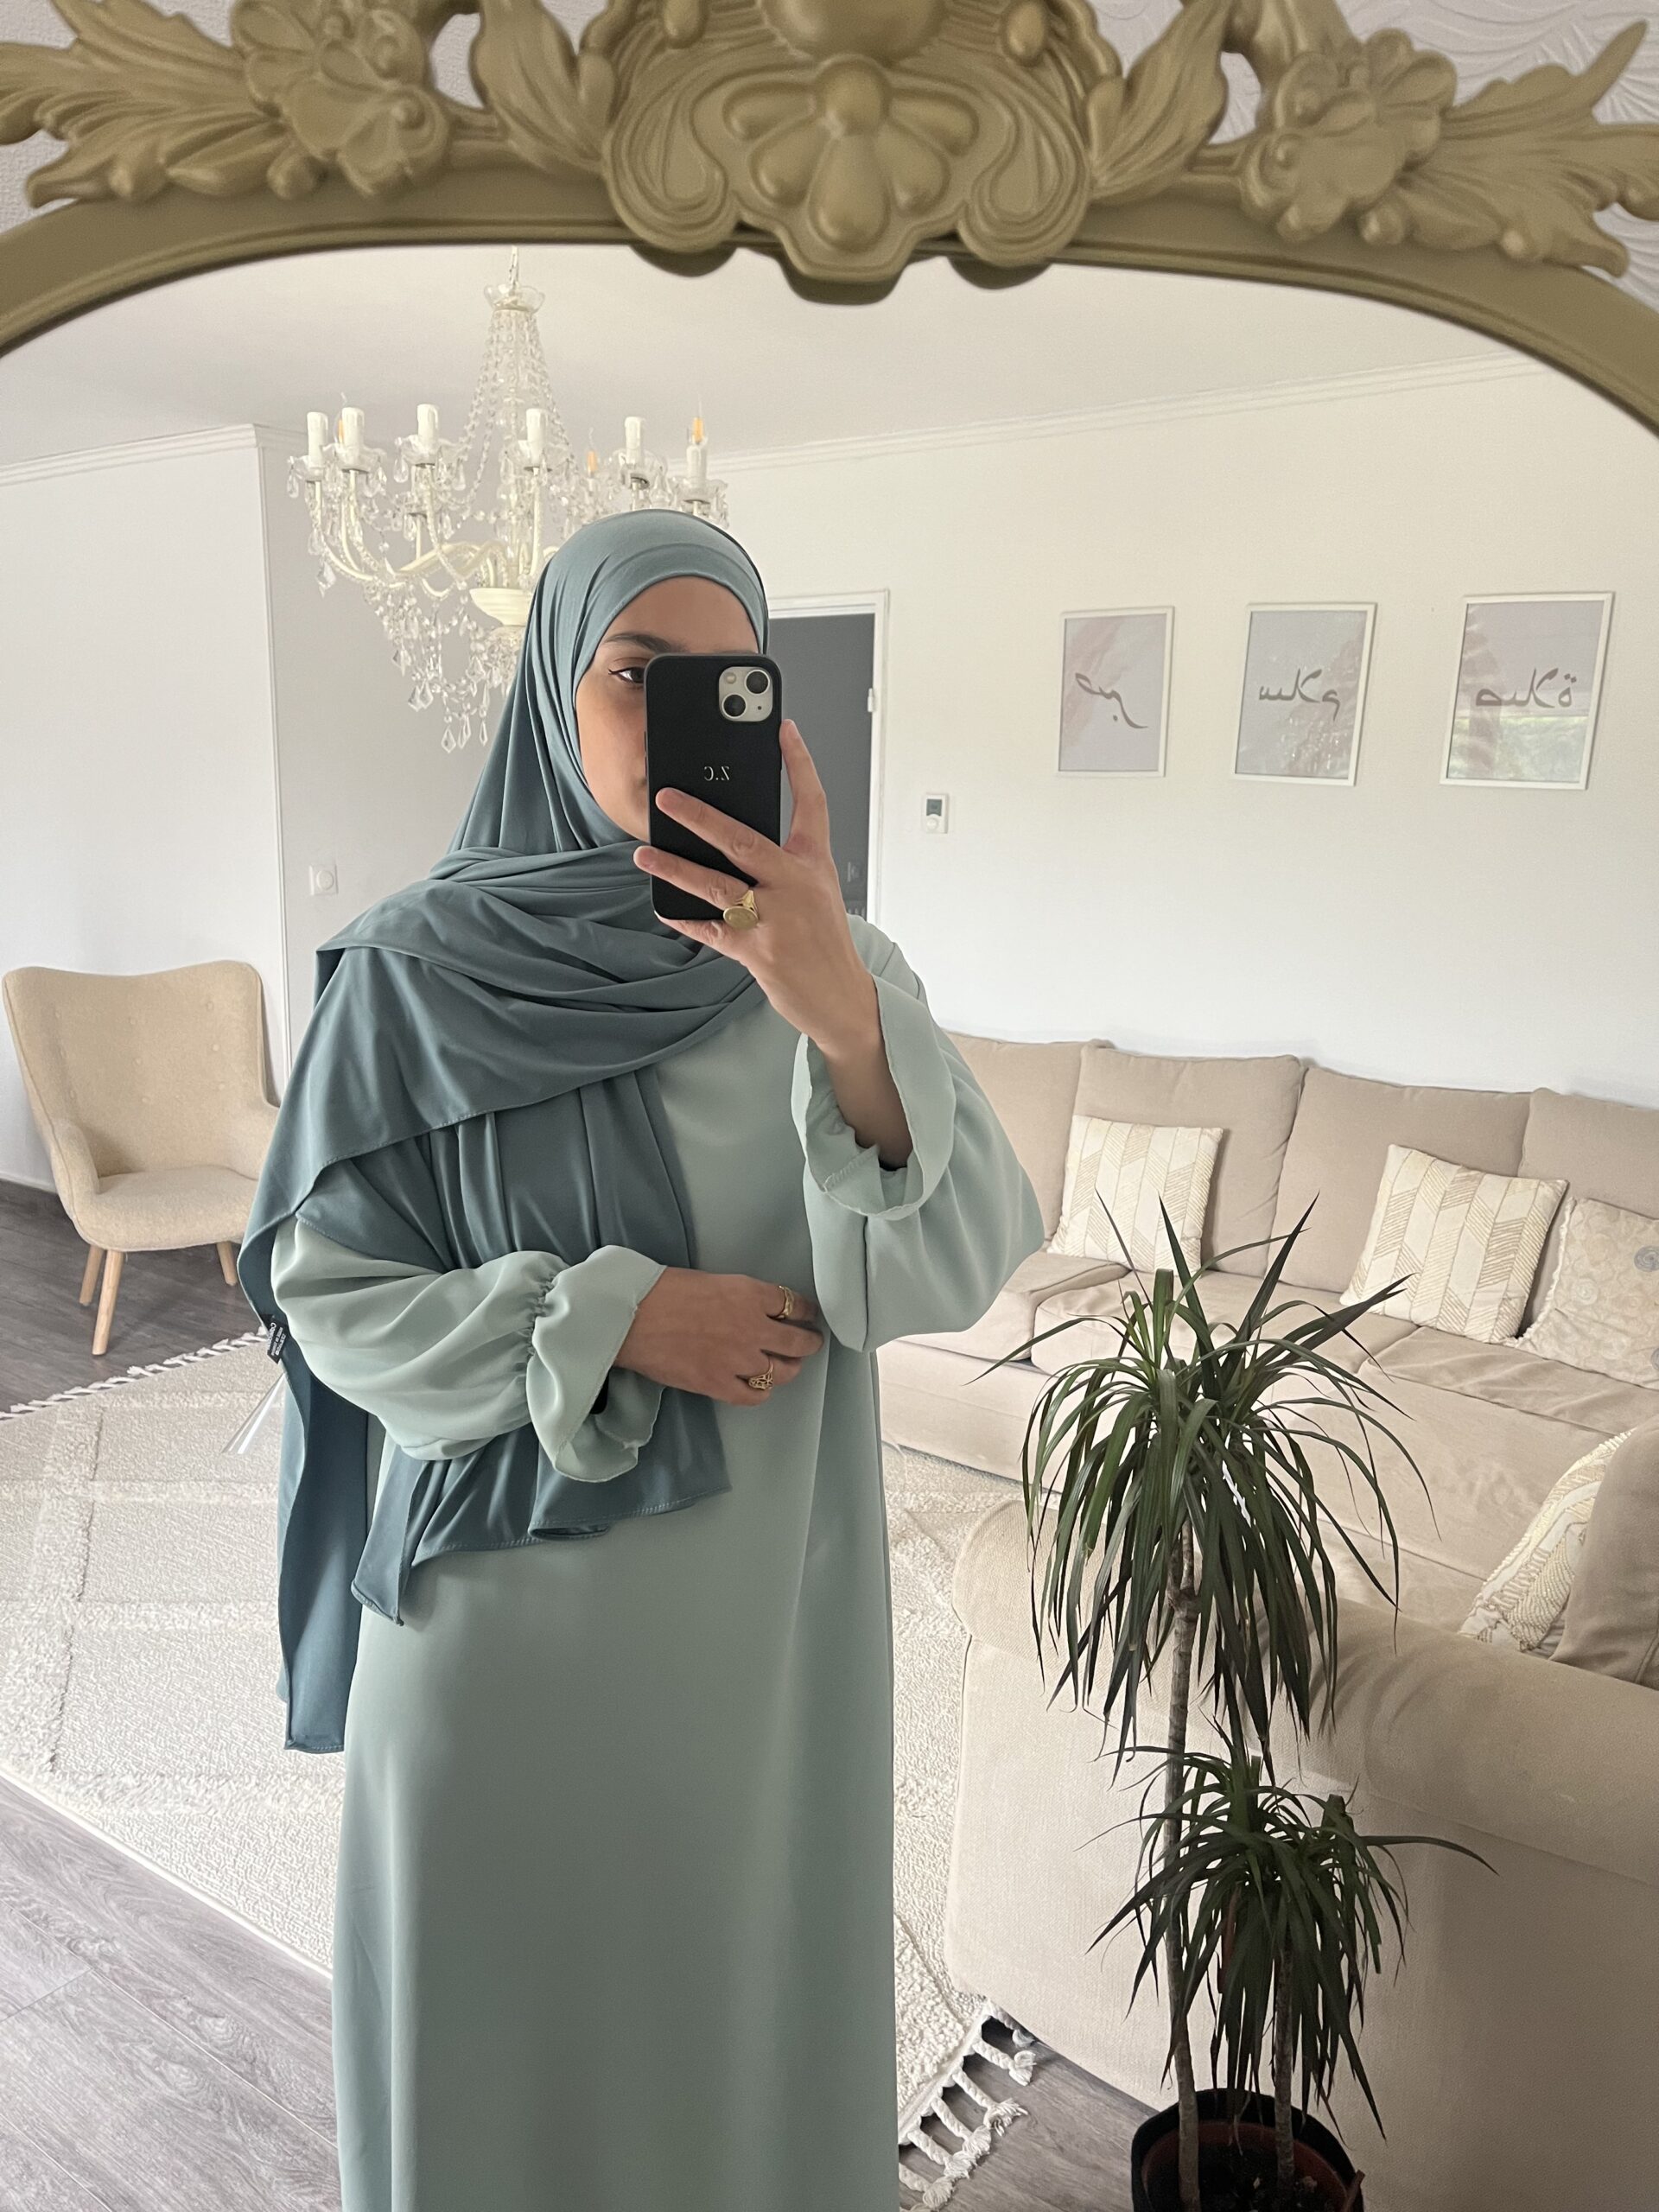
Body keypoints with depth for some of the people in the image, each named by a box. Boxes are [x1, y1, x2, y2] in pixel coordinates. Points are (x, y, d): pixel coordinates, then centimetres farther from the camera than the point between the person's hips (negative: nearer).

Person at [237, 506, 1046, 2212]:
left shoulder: (826, 957, -5)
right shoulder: (419, 968, -10)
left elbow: (960, 1262, -17)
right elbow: (323, 1291, -6)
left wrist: (842, 1011, -34)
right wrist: (607, 1321, -20)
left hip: (764, 1587, 2)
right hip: (508, 1581, -1)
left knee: (742, 1955, 20)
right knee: (502, 1981, 17)